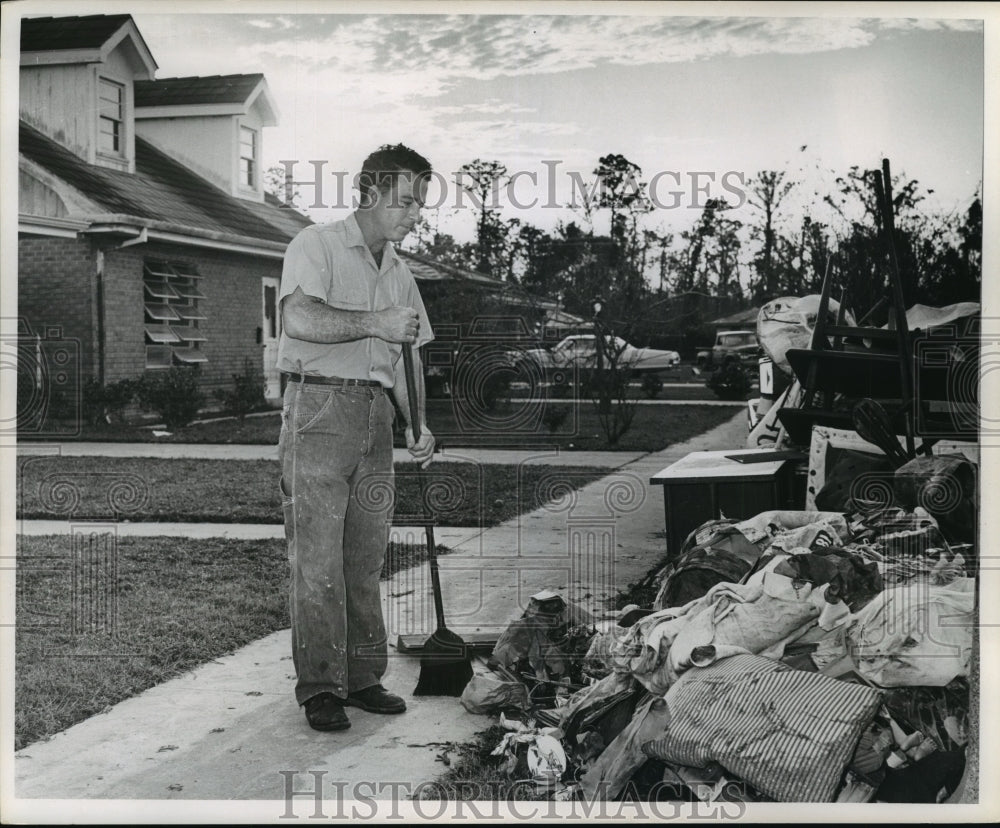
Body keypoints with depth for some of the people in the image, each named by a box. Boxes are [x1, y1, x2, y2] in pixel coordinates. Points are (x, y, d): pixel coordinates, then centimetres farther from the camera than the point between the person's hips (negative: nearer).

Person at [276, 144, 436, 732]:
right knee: (318, 558, -6)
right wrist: (375, 322, -20)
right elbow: (300, 318, -20)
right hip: (319, 407, -6)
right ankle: (320, 688, 0)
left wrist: (418, 424, 6)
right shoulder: (317, 245, -2)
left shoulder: (399, 272, 20)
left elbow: (408, 356, 20)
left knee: (367, 558, 8)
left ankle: (363, 677, 17)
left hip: (376, 415, 7)